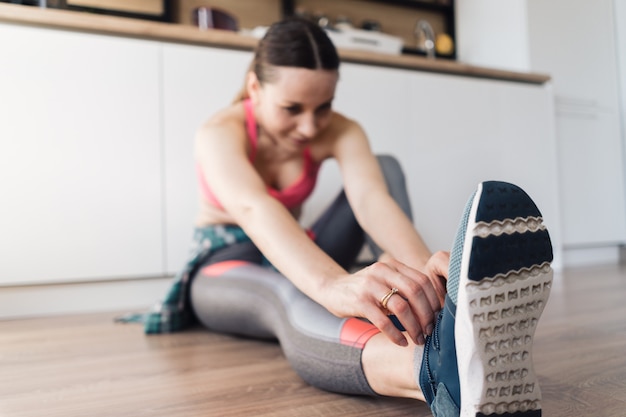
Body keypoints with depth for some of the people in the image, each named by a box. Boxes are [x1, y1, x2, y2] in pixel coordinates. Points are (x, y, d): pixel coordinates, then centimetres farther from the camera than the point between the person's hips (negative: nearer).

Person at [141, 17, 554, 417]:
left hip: (296, 258, 4)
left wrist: (422, 266, -57)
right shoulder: (220, 133, -23)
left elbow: (371, 198, -33)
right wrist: (334, 286, -67)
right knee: (287, 296, -45)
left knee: (386, 166, -17)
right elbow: (252, 207, -46)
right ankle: (437, 366, -74)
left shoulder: (340, 132, -13)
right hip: (224, 266, -4)